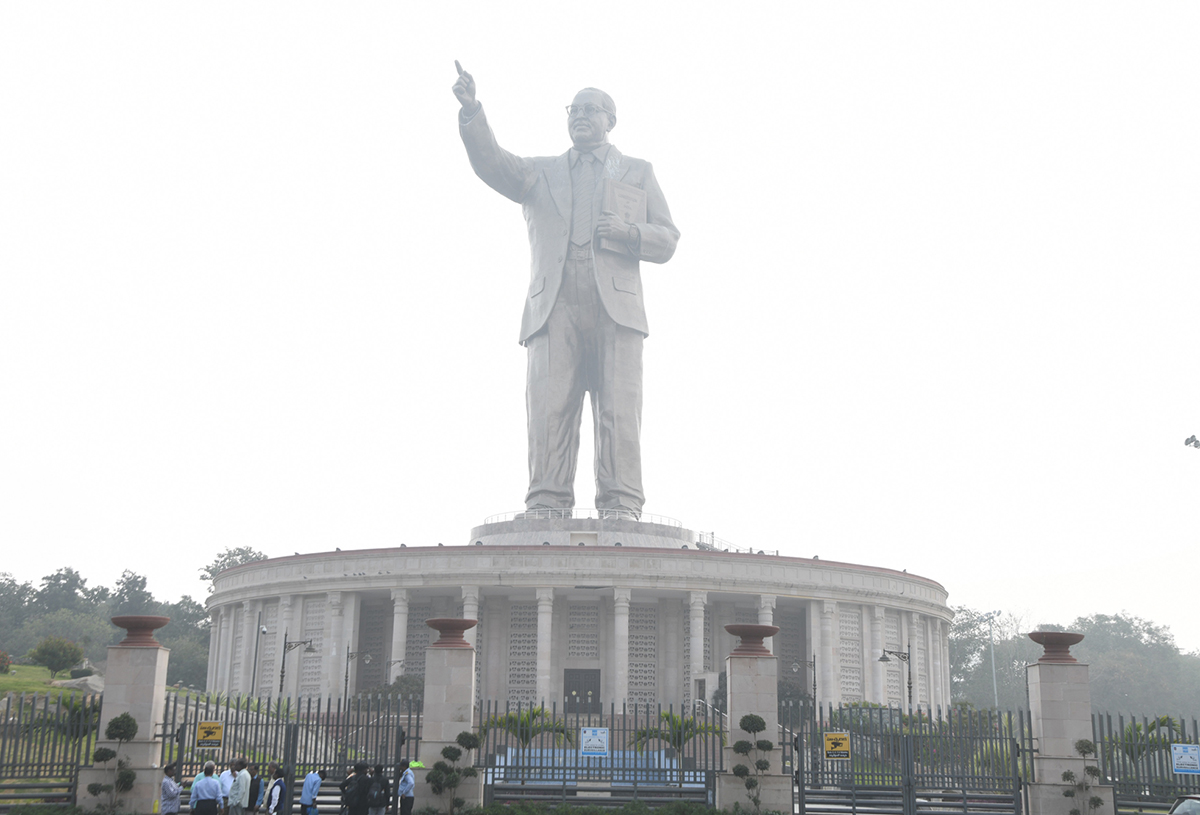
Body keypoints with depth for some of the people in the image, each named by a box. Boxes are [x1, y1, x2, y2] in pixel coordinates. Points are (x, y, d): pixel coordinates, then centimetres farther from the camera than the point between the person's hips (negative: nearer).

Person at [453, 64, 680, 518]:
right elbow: (492, 164, 8)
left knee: (618, 407, -12)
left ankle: (620, 506, -14)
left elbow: (666, 242, 15)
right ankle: (546, 504, -14)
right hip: (555, 308, 1)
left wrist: (628, 233, -6)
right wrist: (471, 111, -8)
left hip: (615, 307, -1)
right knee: (548, 406, -12)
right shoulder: (540, 174, 27)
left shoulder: (637, 172, 24)